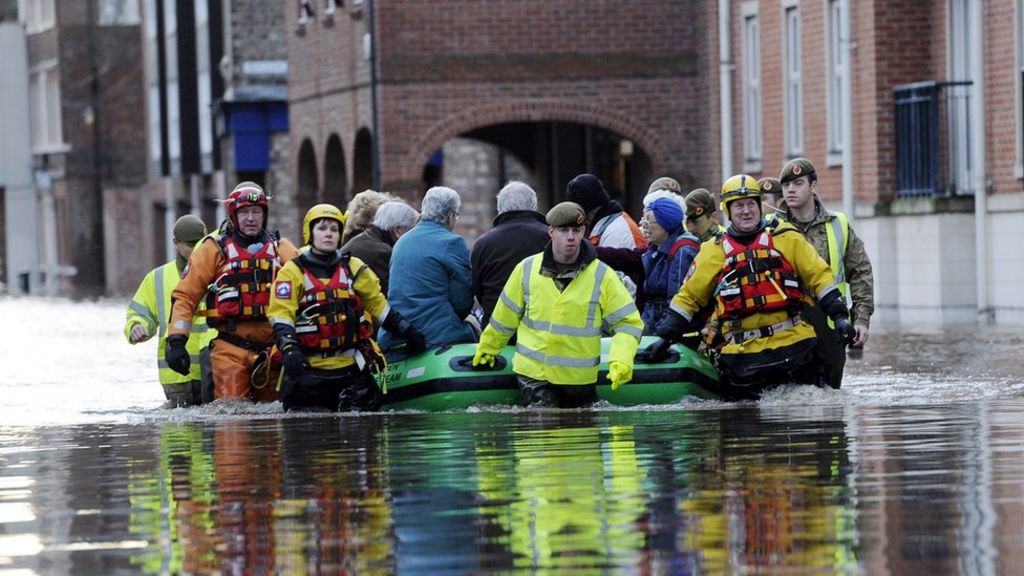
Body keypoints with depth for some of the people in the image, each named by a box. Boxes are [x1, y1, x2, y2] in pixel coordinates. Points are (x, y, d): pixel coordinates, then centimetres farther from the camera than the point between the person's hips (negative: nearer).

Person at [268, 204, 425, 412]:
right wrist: (289, 349, -24)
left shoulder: (355, 268, 11)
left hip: (351, 364, 3)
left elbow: (378, 305, 18)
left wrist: (407, 331, 11)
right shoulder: (292, 272, 0)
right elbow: (280, 316, -8)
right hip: (309, 366, -3)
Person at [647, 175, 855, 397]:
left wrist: (839, 316, 0)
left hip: (794, 343, 0)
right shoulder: (714, 251, 12)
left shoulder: (786, 237, 9)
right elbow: (688, 296, 18)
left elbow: (819, 276, 9)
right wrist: (666, 336, 14)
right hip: (743, 352, 1)